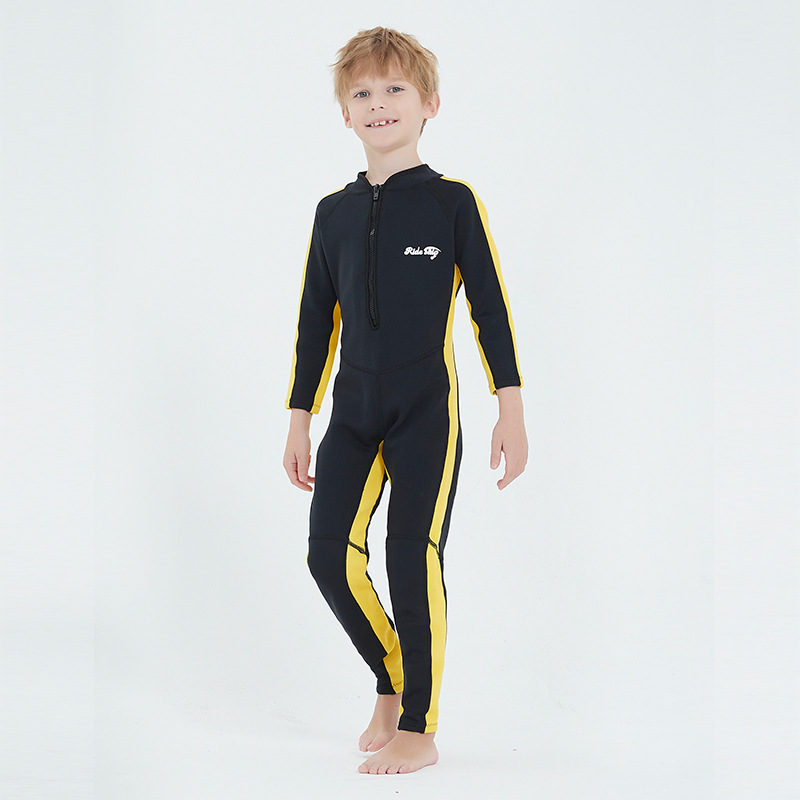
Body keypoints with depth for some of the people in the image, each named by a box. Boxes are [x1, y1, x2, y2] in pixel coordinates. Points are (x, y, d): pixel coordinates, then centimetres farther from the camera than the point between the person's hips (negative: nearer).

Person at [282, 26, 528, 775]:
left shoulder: (451, 202, -2)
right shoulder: (333, 213, 9)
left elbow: (490, 309, -1)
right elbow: (316, 321, 13)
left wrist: (511, 410, -6)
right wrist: (299, 421, 13)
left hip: (427, 411, -4)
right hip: (353, 412, 4)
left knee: (415, 558, -7)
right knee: (330, 555, -3)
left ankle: (419, 728, 6)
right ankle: (392, 682, 22)